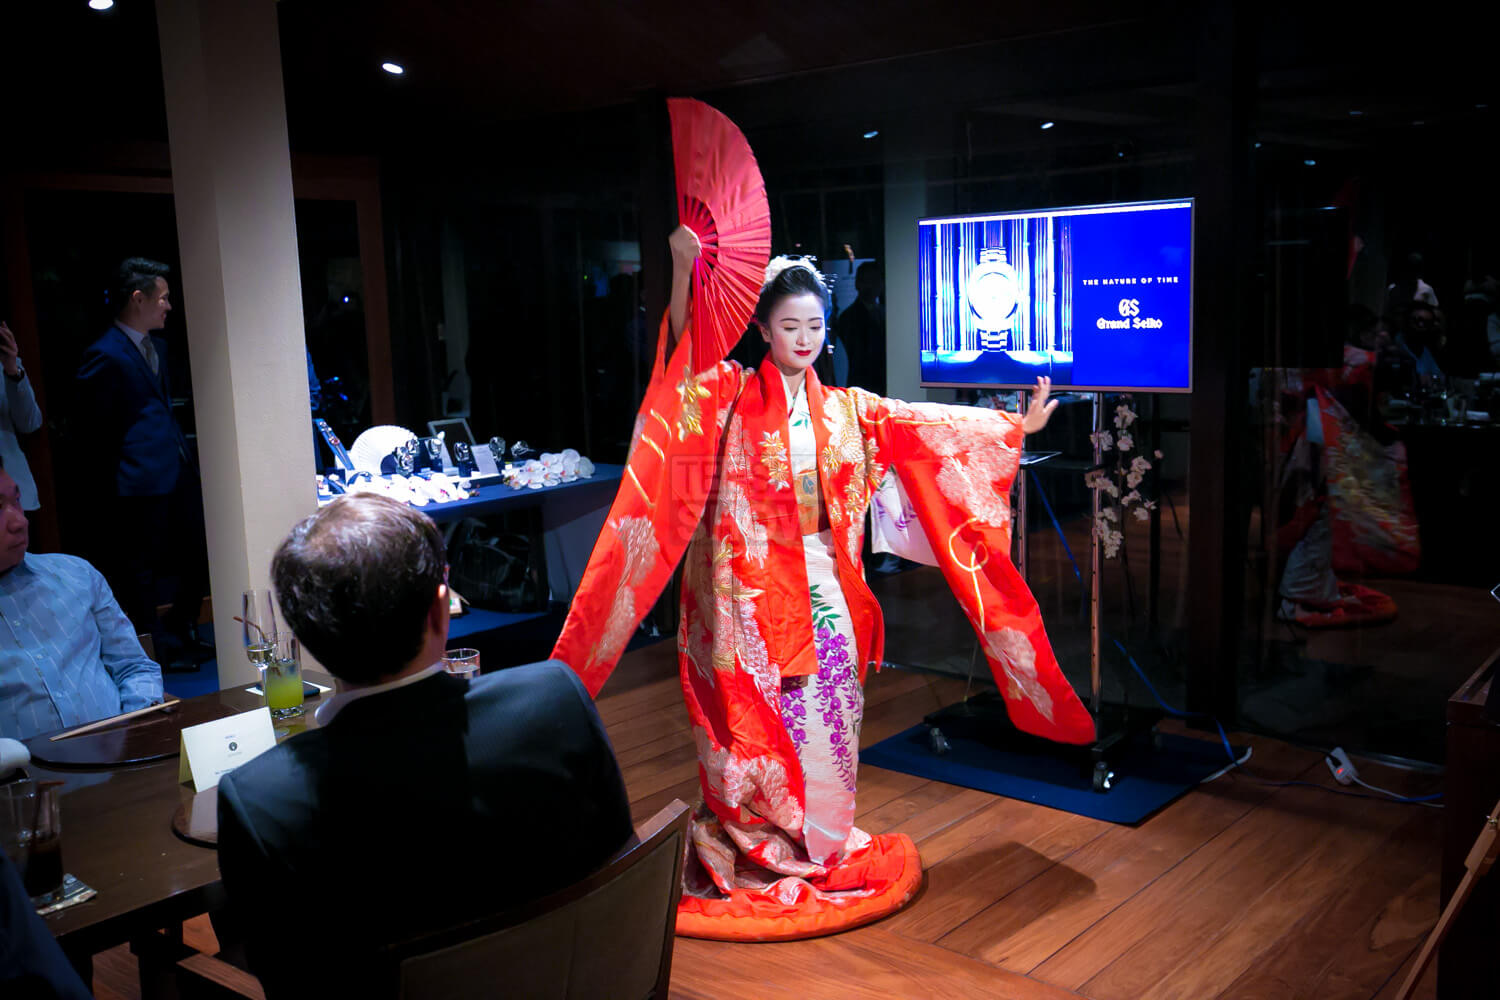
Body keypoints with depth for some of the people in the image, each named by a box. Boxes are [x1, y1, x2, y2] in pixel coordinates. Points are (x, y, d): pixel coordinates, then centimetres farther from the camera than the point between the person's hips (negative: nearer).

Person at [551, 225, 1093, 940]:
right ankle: (749, 850, 18)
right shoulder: (731, 394, -1)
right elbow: (682, 357, -20)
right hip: (748, 587, -3)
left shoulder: (847, 410, 9)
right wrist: (682, 270, -35)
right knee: (751, 717, 2)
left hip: (822, 587, 4)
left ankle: (817, 843, 24)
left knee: (824, 714, 7)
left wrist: (1017, 425, 4)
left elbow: (934, 428, 9)